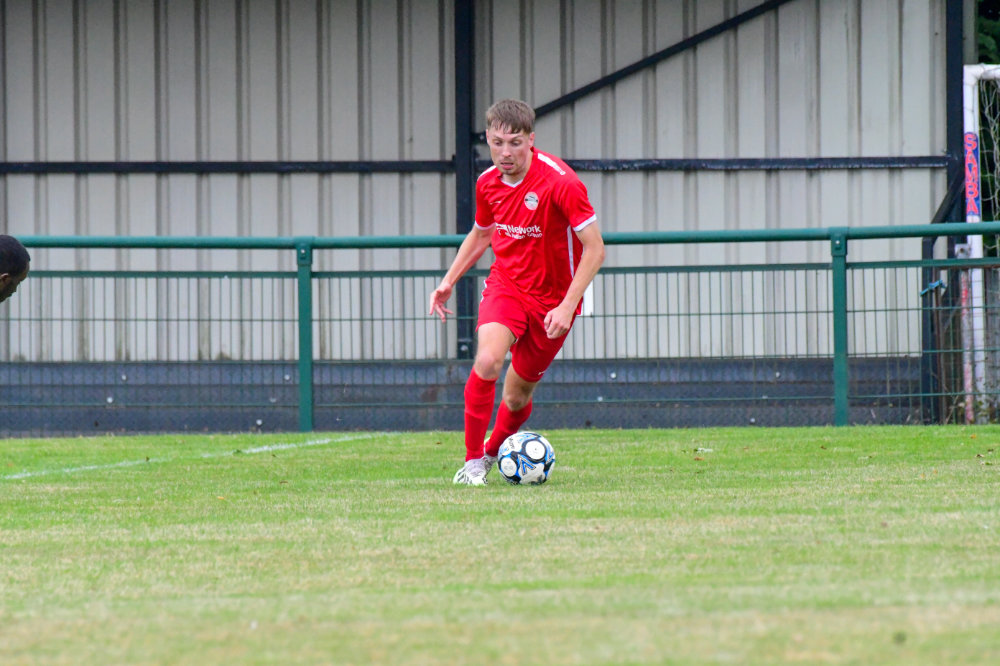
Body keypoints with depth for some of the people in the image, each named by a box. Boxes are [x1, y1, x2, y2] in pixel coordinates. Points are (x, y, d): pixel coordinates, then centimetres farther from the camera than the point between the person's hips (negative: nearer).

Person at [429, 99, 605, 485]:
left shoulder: (559, 181, -20)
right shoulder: (488, 183, -3)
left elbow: (594, 249, -18)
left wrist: (567, 306, -24)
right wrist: (448, 282, 10)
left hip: (551, 299, -2)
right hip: (504, 284, 2)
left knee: (517, 394, 6)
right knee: (488, 359, -26)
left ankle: (494, 452, 38)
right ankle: (473, 460, -14)